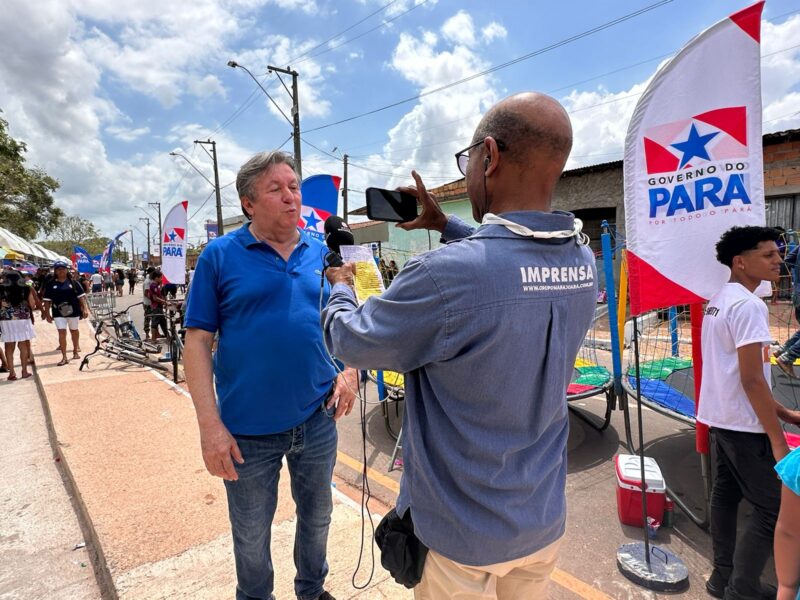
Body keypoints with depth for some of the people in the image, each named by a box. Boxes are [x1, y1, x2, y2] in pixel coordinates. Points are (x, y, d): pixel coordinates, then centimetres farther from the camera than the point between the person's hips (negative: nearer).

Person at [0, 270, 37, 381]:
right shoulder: (26, 289, 1)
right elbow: (32, 305, 1)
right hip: (23, 319, 1)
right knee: (23, 346, 8)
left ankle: (12, 373, 6)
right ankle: (24, 371, 11)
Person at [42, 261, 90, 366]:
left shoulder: (73, 282, 1)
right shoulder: (50, 284, 1)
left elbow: (81, 296, -1)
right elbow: (47, 300, 4)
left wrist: (85, 309, -9)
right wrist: (47, 314, 1)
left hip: (73, 311, 1)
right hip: (58, 313, 0)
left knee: (74, 331, 14)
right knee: (62, 333, -7)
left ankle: (75, 351, 33)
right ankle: (64, 357, -3)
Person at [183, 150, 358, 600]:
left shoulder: (322, 253, 2)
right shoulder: (220, 255, -7)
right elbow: (198, 340, -8)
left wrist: (351, 371, -6)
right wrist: (210, 424, -13)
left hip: (318, 418, 3)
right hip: (247, 429, -3)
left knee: (317, 517, 24)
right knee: (251, 534, 19)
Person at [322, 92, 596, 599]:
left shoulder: (445, 274, -32)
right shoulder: (583, 263, -9)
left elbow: (350, 342, -14)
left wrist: (340, 287, 6)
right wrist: (445, 225, 16)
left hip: (463, 530, -5)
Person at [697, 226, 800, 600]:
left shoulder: (717, 301, 9)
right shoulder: (749, 306, -19)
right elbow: (752, 379, -21)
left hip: (719, 417, 9)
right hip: (743, 424, -9)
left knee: (726, 494, 16)